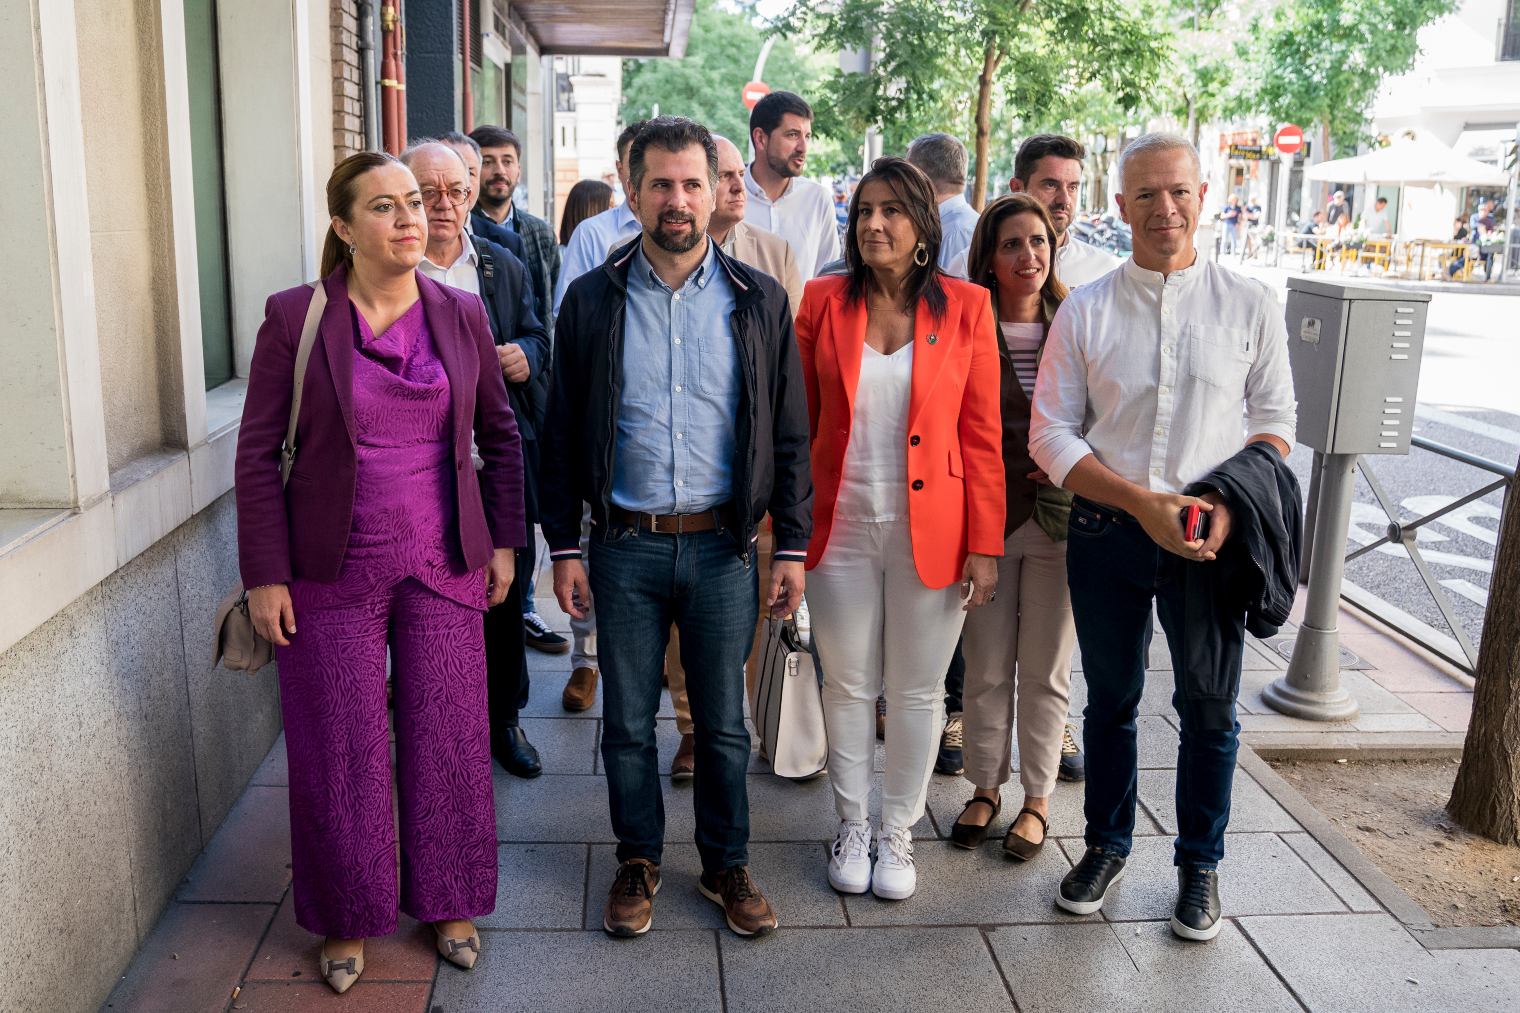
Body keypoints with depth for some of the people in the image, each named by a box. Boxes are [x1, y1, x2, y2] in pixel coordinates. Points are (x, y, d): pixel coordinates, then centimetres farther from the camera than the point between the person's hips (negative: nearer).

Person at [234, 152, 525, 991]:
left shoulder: (461, 315, 2)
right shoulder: (294, 317, -6)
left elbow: (500, 434, 10)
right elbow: (258, 452, -4)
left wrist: (504, 541, 5)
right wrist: (265, 575, -7)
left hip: (444, 569, 2)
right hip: (333, 574, -2)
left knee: (448, 740, 10)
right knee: (342, 751, 9)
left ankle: (448, 901, 31)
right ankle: (348, 919, 30)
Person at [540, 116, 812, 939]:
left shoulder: (759, 301, 2)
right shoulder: (591, 300, 2)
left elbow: (789, 434, 3)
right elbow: (563, 434, 4)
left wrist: (793, 545, -1)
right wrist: (563, 546, 0)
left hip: (723, 546, 0)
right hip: (624, 546, 0)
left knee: (724, 722, 11)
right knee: (627, 721, 11)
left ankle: (727, 865, 30)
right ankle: (638, 862, 32)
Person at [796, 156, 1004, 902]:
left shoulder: (965, 308, -3)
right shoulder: (823, 301, 0)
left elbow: (983, 435, -2)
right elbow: (799, 421, 3)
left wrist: (985, 545, -5)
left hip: (931, 532, 0)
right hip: (841, 528, 1)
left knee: (917, 690, 11)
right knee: (848, 685, 12)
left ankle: (898, 832, 31)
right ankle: (852, 826, 32)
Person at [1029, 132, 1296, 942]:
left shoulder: (1250, 305, 1)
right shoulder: (1084, 311, 0)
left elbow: (1274, 419, 5)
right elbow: (1051, 434, -3)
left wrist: (1230, 505, -13)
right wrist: (1143, 503, -14)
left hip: (1210, 538, 0)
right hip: (1107, 535, 1)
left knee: (1209, 708, 10)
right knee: (1110, 700, 15)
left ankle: (1200, 865, 30)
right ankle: (1106, 846, 34)